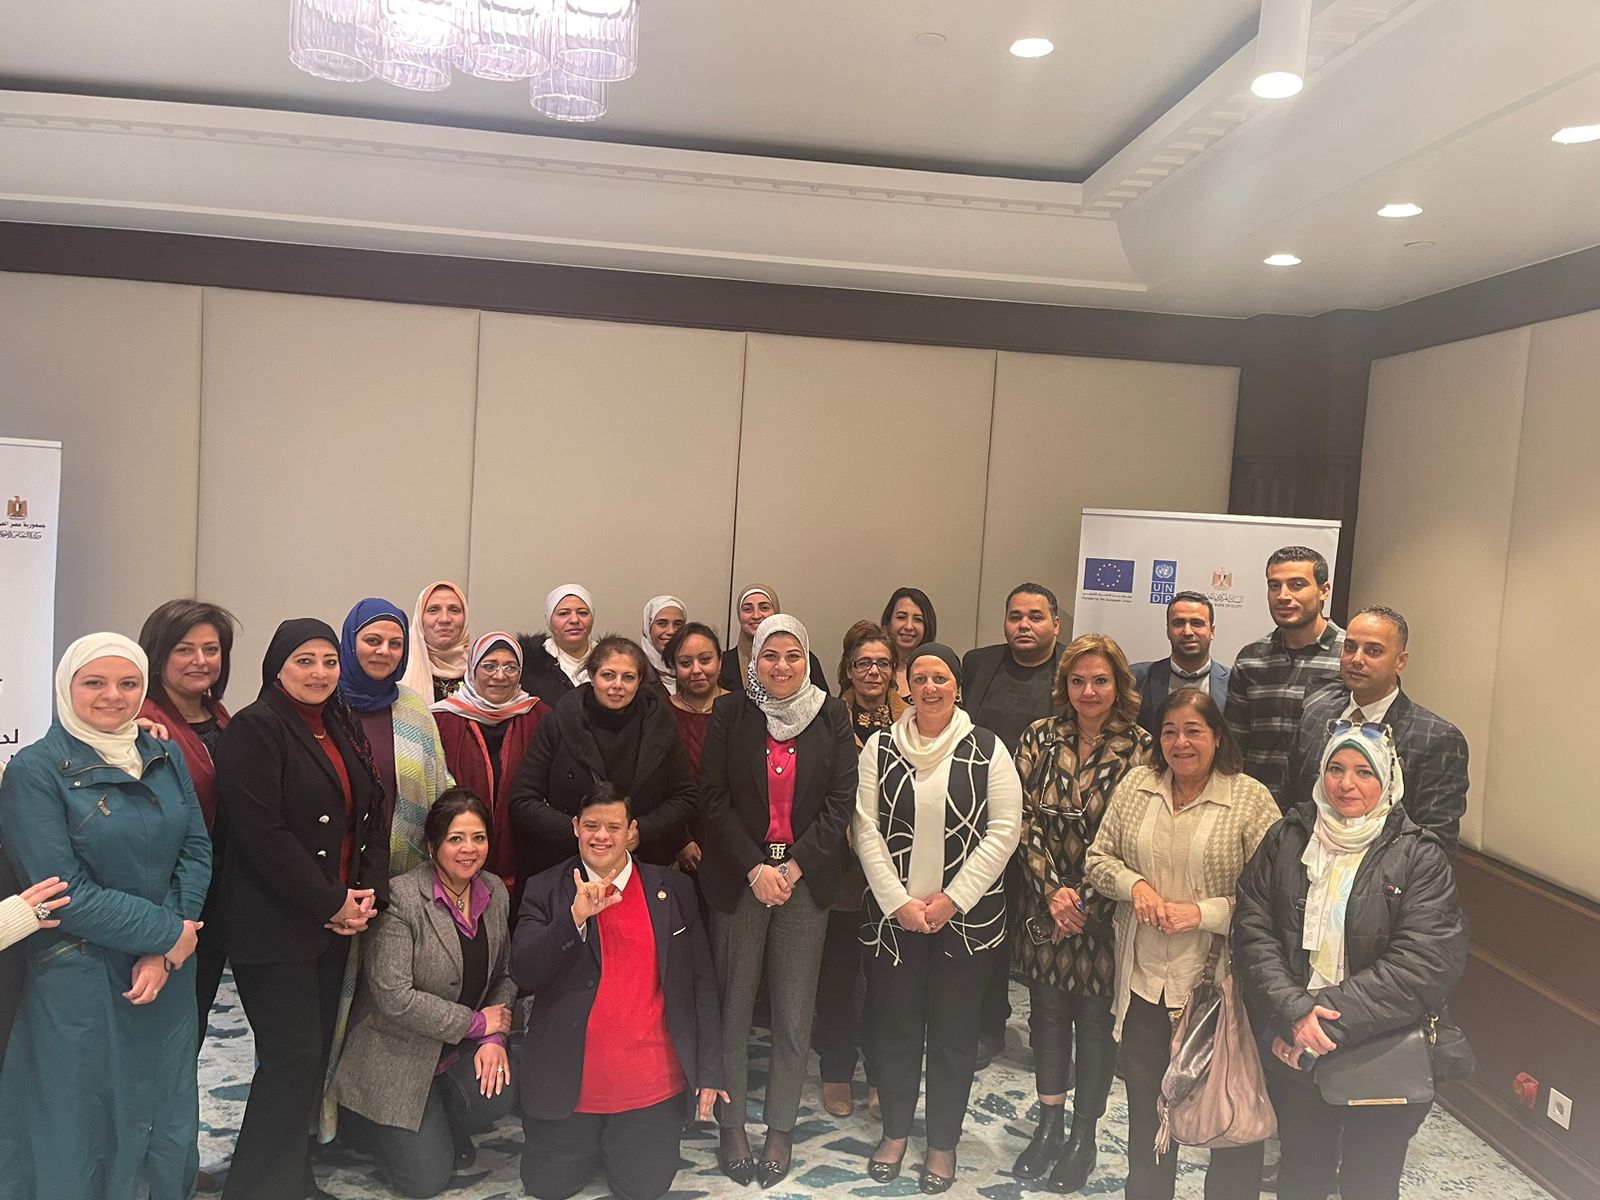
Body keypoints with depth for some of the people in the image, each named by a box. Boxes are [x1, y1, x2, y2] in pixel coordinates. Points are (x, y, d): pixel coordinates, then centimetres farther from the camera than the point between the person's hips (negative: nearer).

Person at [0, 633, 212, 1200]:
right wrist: (168, 933, -13)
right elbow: (65, 893, -15)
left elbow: (197, 850, 1)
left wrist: (164, 953, -11)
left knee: (167, 1115, 17)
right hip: (80, 983, -4)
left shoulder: (166, 759, 5)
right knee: (82, 1126, 9)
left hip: (169, 974, 5)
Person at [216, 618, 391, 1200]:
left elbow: (373, 815, 14)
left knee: (316, 1053, 11)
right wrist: (331, 903, -15)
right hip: (274, 926, -7)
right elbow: (261, 833, -18)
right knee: (293, 1057, -6)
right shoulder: (255, 729, -10)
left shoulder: (344, 728, 13)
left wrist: (369, 891, -2)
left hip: (337, 921, 7)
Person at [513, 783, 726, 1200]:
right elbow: (524, 974, -13)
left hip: (652, 1086, 0)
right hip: (569, 1086, 0)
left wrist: (710, 1071, 1)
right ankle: (588, 1143, 36)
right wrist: (575, 916, -27)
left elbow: (701, 984, 3)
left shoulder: (674, 890, 0)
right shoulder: (545, 891, -2)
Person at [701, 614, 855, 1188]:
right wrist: (755, 869, -11)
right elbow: (715, 798, -3)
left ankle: (781, 1128, 21)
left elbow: (840, 801, -1)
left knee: (794, 1011, 5)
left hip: (806, 877, 1)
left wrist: (794, 867, -10)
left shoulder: (831, 716, 2)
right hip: (738, 877, -1)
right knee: (733, 1005, 5)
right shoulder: (730, 714, 0)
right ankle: (731, 1125, 21)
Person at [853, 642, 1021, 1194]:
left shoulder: (986, 749, -3)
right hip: (894, 914, 1)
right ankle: (895, 1130, 31)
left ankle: (943, 1142, 27)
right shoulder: (880, 747, 0)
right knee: (895, 1024, 11)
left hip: (966, 916, -1)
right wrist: (897, 902, -9)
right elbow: (867, 829, -2)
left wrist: (952, 899, -11)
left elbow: (1004, 829, -6)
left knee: (954, 1030, 9)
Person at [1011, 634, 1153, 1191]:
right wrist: (1053, 890, -11)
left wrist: (1086, 902, -12)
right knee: (1047, 1010, 12)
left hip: (1105, 910, -2)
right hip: (1046, 904, 3)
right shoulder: (1039, 737, 0)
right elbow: (1024, 819, -2)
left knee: (1096, 1019, 8)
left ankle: (1083, 1135, 25)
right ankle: (1049, 1124, 30)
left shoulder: (1140, 749, -8)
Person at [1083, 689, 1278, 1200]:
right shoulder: (1135, 785, 2)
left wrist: (1202, 912, -20)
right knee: (1145, 1105, 21)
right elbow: (1097, 858, 6)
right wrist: (1135, 884, -12)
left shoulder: (1251, 799, -10)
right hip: (1143, 977, 4)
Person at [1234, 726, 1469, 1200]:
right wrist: (1294, 1010, -20)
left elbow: (1427, 962, -18)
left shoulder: (1420, 857, -10)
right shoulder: (1287, 839, -2)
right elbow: (1252, 929, -6)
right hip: (1293, 1050, 2)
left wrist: (1334, 1020, -21)